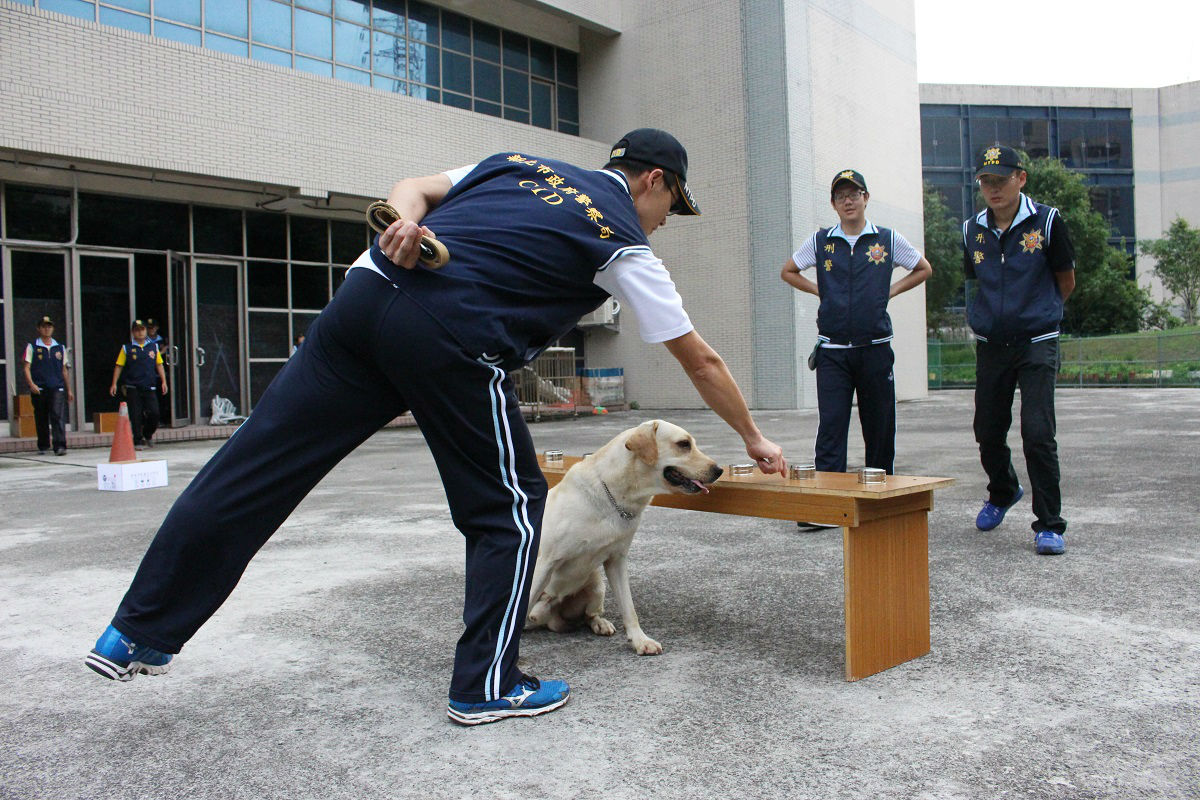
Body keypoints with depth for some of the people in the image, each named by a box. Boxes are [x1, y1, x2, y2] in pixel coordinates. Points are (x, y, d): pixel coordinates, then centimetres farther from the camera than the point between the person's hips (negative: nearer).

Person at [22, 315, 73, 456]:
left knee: (58, 415, -14)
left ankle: (60, 446, -19)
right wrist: (31, 384, -17)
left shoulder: (60, 348, 14)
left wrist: (69, 390, 16)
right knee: (41, 419, 7)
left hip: (57, 388, 1)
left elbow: (64, 370, 18)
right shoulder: (32, 347, 6)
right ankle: (43, 447, 20)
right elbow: (27, 367, 0)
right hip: (39, 389, -1)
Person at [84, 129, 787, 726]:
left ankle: (137, 634, 20)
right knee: (510, 506, 12)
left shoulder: (519, 161, 28)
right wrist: (754, 438, 31)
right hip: (450, 340, -6)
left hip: (367, 292, 6)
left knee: (256, 468, 8)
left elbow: (414, 188, 22)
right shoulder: (624, 245, 14)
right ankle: (487, 686, 19)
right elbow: (701, 360, 20)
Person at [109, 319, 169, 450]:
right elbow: (119, 366, 4)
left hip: (149, 387, 2)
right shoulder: (126, 348, 4)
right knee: (135, 416, -1)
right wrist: (114, 383, -3)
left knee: (154, 413, -6)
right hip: (132, 388, -2)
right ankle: (138, 441, 7)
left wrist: (163, 381, 4)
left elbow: (159, 365, 12)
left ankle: (148, 434, 19)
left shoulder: (153, 346, 11)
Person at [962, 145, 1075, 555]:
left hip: (1036, 344, -4)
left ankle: (1049, 525, 0)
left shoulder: (1047, 221, -6)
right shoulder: (972, 230, 4)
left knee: (1038, 433, -12)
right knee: (988, 433, 11)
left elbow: (1066, 282, 5)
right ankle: (1002, 493, 40)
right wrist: (987, 319, 13)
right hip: (990, 347, 4)